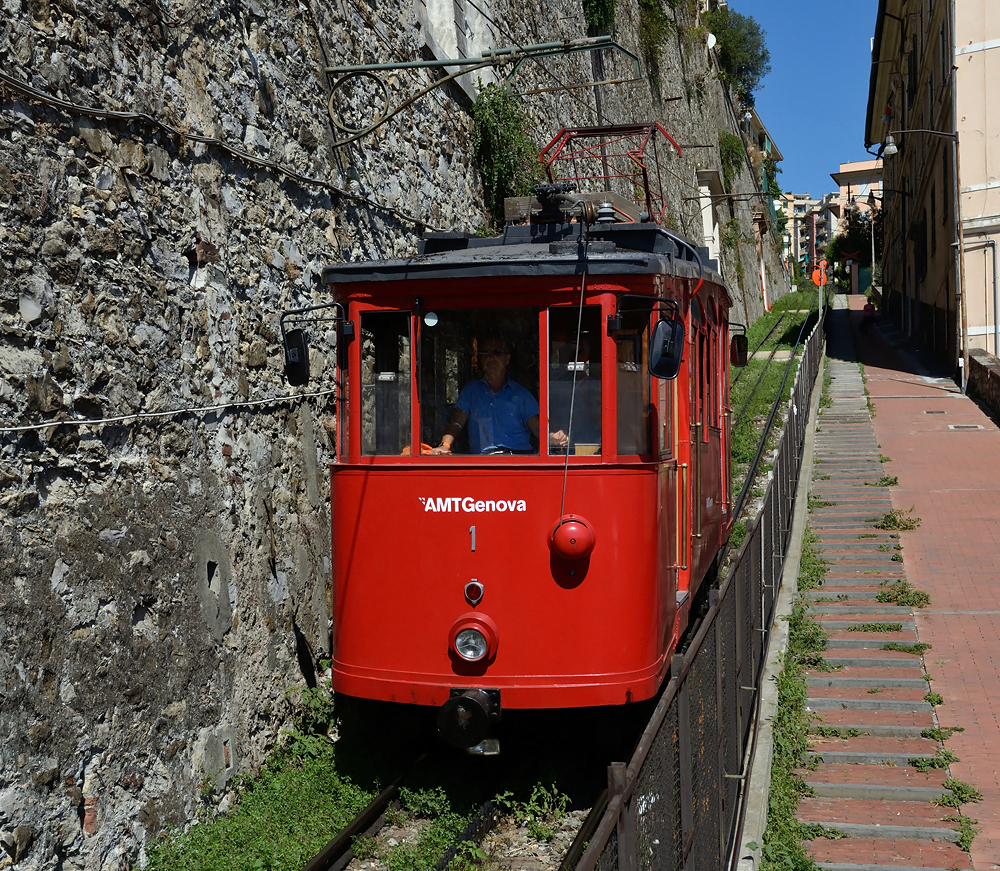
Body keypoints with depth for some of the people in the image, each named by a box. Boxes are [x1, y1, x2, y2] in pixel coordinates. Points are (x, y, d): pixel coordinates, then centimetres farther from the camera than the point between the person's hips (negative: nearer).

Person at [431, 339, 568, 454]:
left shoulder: (521, 393, 19)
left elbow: (537, 426, 8)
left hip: (520, 454, 0)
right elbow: (456, 422, 12)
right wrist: (445, 445, -10)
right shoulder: (471, 389, 22)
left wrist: (552, 437, -16)